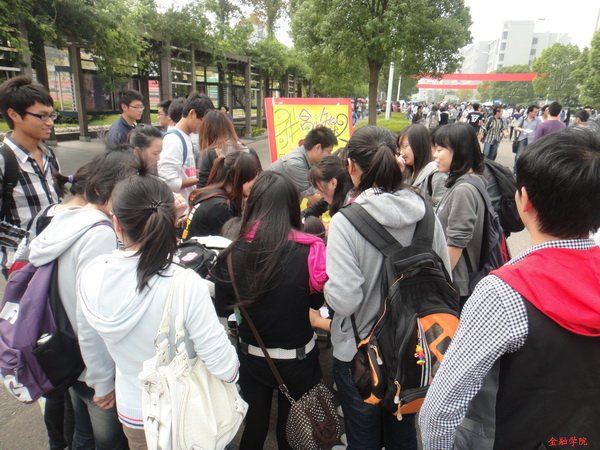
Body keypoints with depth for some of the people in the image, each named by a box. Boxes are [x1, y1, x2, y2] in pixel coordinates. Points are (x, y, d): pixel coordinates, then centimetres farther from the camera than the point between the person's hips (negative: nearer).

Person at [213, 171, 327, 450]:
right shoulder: (309, 252, -20)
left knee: (253, 427, 24)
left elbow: (223, 309, -2)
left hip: (251, 356, 1)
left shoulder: (233, 254, -17)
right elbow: (317, 301, -2)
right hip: (298, 359, -1)